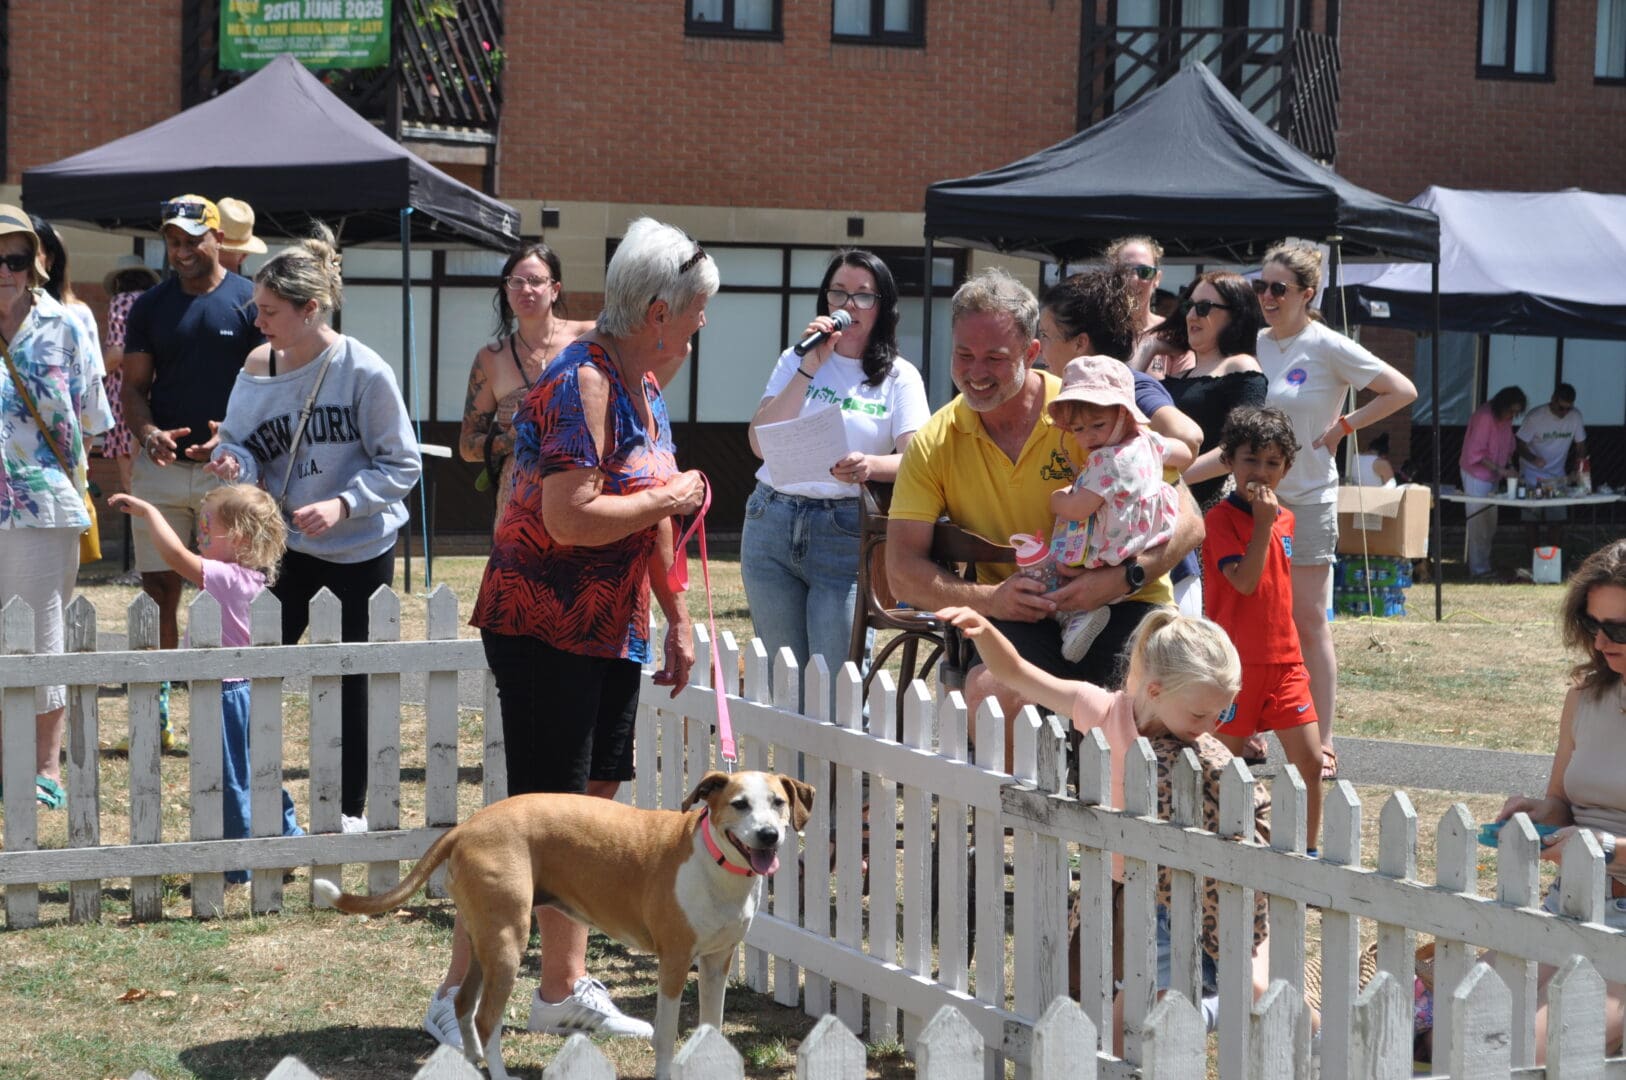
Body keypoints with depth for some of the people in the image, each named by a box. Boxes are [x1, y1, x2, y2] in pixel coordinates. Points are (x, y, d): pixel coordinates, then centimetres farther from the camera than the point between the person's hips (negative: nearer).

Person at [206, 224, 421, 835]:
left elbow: (401, 465, -12)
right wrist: (233, 462, -19)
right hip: (286, 548, 4)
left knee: (350, 683, 8)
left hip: (359, 552, -4)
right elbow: (240, 439, 4)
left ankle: (351, 809, 22)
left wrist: (343, 504, -25)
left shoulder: (364, 373, -17)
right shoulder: (260, 368, -3)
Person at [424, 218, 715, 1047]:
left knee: (592, 804, 11)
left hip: (612, 630, 9)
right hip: (543, 627, -9)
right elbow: (571, 518, -28)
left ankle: (565, 989, 20)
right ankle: (457, 997, -3)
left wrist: (677, 618, 19)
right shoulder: (582, 383, -19)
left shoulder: (643, 384, 12)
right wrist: (667, 499, -15)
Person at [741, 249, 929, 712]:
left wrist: (871, 466, -31)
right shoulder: (795, 362, 12)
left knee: (836, 683, -9)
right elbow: (760, 443, -2)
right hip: (772, 525, 3)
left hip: (845, 536, -3)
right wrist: (810, 367, -7)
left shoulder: (899, 377, 5)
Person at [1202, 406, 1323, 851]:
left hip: (1284, 660, 6)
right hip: (1238, 661, -6)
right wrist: (1263, 522, -22)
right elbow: (1245, 581, -21)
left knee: (1310, 761, 2)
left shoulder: (1286, 519, 11)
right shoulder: (1220, 518, -10)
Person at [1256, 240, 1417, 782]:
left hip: (1308, 498, -5)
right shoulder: (1256, 344, 8)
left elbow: (1402, 391, -9)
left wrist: (1343, 426, -9)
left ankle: (1321, 744, 2)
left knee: (1308, 621, -3)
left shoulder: (1327, 347, -8)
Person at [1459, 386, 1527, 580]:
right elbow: (1476, 454, -23)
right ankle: (1479, 568, 0)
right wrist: (1500, 469, -25)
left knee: (1490, 522, 12)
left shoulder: (1505, 419, 4)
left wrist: (1510, 467, 0)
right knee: (1478, 522, -4)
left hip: (1493, 476, 9)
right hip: (1476, 474, -9)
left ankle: (1484, 562, 21)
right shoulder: (1485, 417, -22)